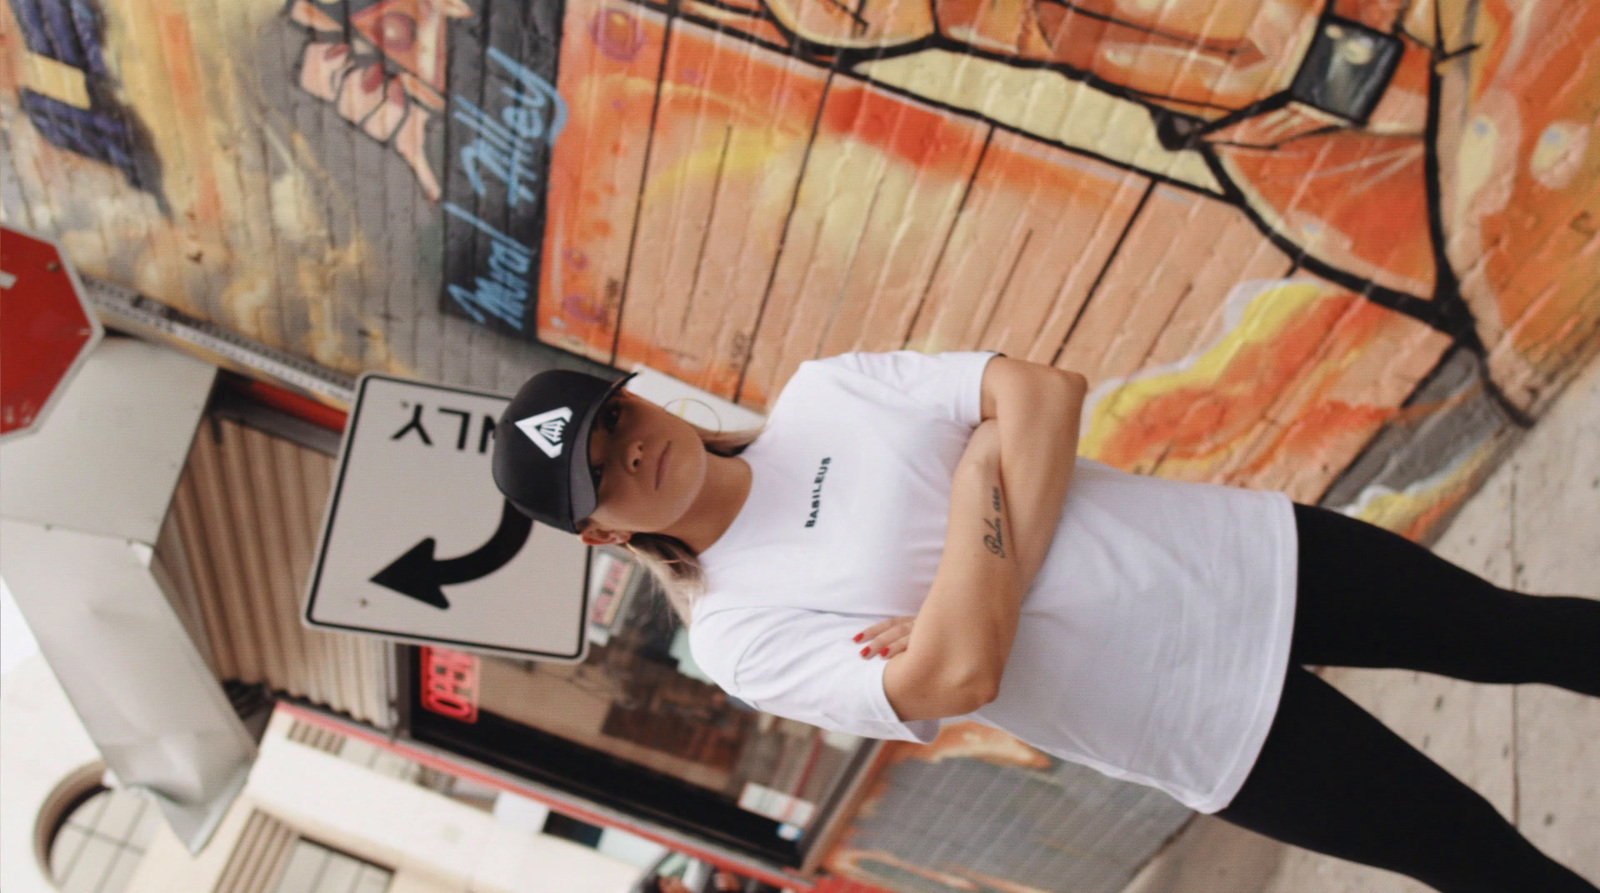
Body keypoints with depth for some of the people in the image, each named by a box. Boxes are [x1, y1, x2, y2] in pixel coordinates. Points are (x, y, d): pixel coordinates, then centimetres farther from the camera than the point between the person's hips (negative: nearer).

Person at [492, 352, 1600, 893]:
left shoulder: (823, 389, -2)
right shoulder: (740, 636, -13)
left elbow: (1047, 391, -11)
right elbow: (961, 677, -26)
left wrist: (974, 558, -21)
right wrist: (981, 462, -18)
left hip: (1250, 554, 4)